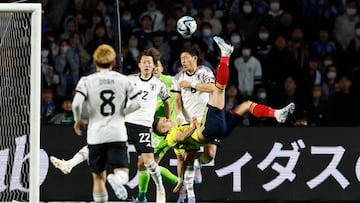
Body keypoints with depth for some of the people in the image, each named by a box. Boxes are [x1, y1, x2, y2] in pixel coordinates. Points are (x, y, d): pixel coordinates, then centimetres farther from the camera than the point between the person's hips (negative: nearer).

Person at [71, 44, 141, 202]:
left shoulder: (87, 81, -1)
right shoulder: (123, 80, 4)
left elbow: (76, 103, -15)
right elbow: (137, 103, -1)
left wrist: (78, 120, 4)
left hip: (95, 135, 0)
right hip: (117, 134, 0)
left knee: (98, 177, 12)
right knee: (122, 172, -3)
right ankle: (116, 179, -37)